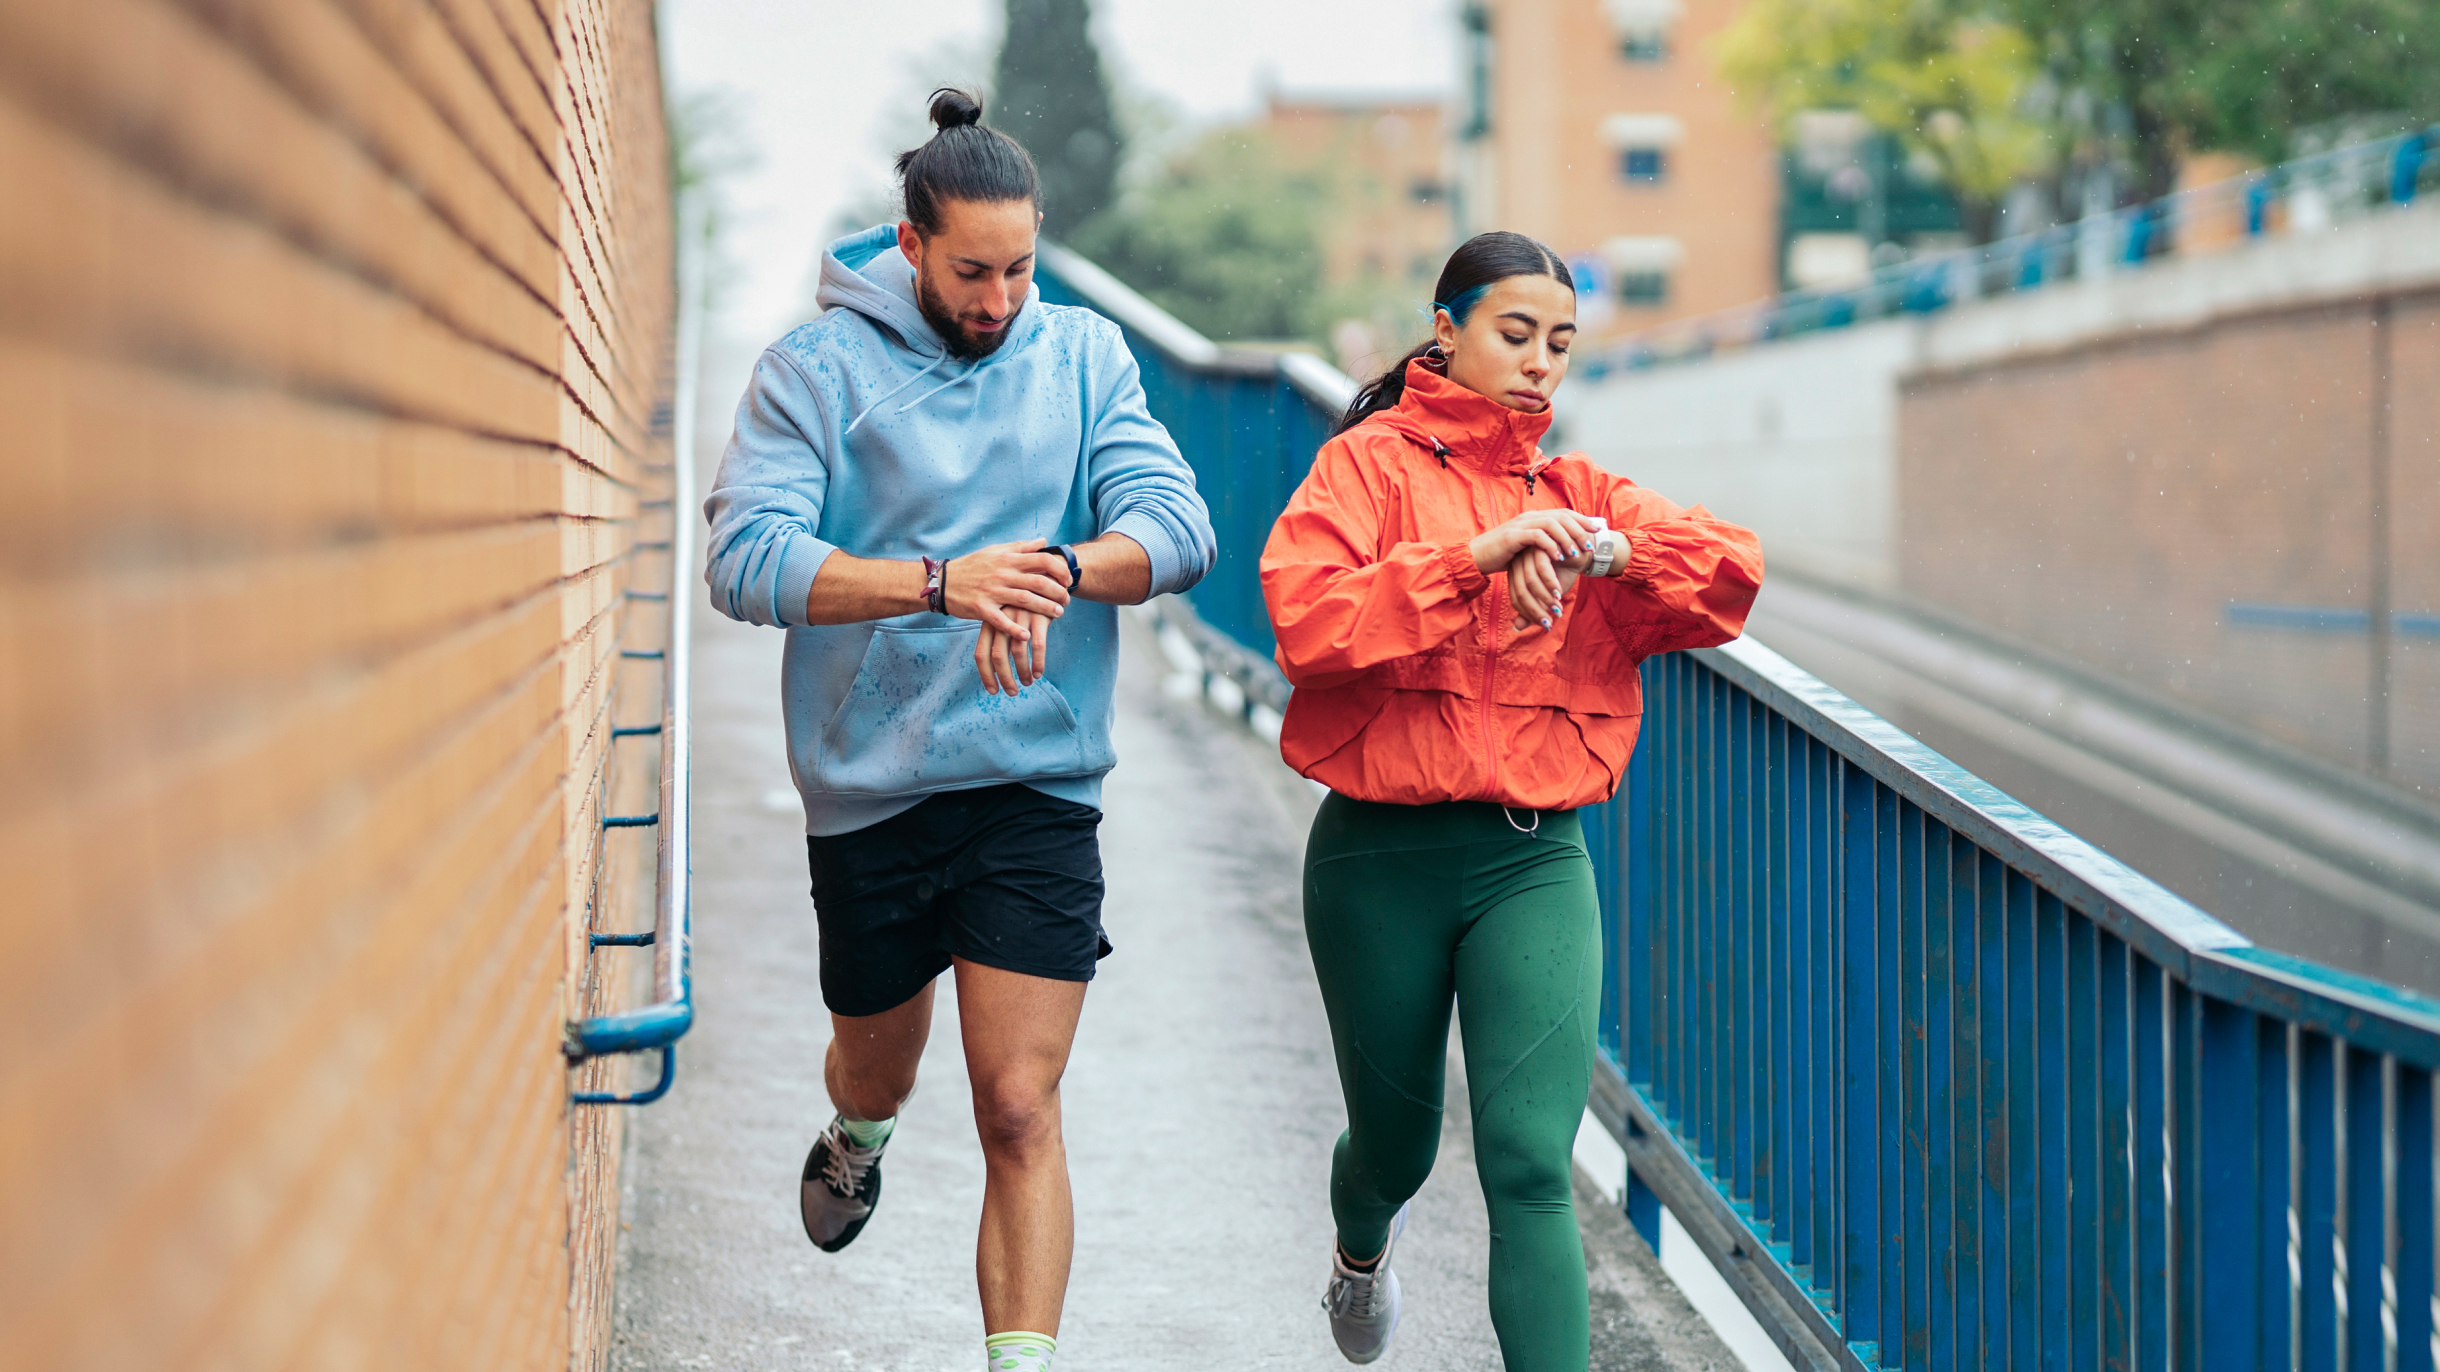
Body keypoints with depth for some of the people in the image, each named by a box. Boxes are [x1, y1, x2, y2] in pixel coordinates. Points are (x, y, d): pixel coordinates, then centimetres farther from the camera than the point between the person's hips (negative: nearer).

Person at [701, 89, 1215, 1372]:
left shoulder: (1084, 355, 3)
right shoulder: (814, 369, -6)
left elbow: (1175, 523, -8)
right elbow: (749, 562, -18)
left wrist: (1055, 570, -30)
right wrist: (940, 580, -33)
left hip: (1037, 794, 0)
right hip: (868, 789, 0)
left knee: (1020, 1112, -7)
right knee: (878, 1064, 22)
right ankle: (855, 1143, 57)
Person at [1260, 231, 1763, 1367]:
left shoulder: (1579, 495, 12)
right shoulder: (1369, 463, 0)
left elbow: (1732, 574, -2)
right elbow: (1306, 618, -18)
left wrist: (1597, 552, -18)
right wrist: (1477, 557, -23)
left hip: (1536, 859, 2)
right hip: (1381, 857, -2)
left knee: (1531, 1163, -12)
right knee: (1397, 1137, 17)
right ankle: (1361, 1249, 53)